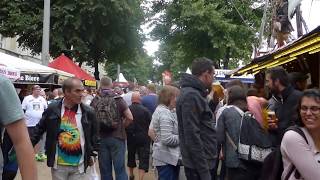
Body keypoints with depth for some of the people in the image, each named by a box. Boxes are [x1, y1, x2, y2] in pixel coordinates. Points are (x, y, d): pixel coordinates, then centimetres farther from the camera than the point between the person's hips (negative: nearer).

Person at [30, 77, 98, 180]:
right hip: (58, 164, 0)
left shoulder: (88, 112, -4)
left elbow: (93, 135, 7)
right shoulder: (53, 109, -4)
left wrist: (90, 154, 7)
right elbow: (40, 129, 6)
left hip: (79, 165, 0)